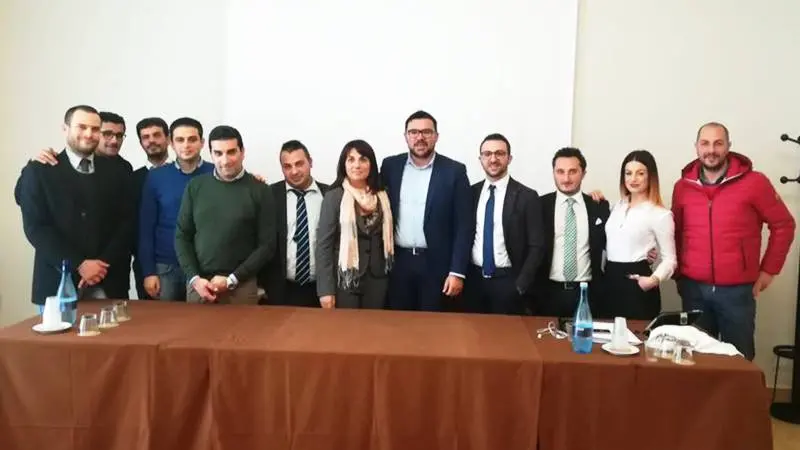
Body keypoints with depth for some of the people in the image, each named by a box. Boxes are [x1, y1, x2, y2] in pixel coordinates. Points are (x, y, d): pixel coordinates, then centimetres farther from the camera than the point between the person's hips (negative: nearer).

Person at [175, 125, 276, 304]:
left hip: (241, 286, -2)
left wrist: (232, 280, -10)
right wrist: (194, 278, -5)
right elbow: (182, 236, 7)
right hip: (199, 284, 2)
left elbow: (267, 245, -4)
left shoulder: (259, 191, -3)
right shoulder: (195, 187, 4)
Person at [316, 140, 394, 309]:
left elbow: (387, 236, 11)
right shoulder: (334, 196, -7)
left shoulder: (381, 195, 4)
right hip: (345, 279, -3)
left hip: (377, 278, 4)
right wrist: (325, 289, -13)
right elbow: (324, 243, -9)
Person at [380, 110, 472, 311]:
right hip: (398, 261, 2)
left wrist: (457, 272, -10)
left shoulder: (454, 171, -4)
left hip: (436, 264, -2)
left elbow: (464, 225, -5)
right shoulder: (390, 166, 4)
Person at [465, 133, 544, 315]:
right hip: (474, 279, 3)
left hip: (507, 281, -3)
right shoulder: (471, 193, 5)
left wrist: (521, 285, -11)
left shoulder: (527, 196, -6)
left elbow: (536, 246, -6)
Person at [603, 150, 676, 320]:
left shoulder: (660, 214, -6)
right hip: (610, 280, 6)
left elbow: (669, 259, -4)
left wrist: (654, 279, -22)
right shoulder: (618, 205, 12)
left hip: (637, 283, -5)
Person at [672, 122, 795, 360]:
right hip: (693, 288, 2)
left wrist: (768, 269, 1)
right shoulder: (683, 186, 4)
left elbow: (783, 225, 2)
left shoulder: (753, 182, -5)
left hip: (736, 290, -2)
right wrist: (679, 272, 10)